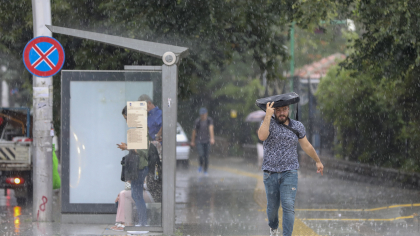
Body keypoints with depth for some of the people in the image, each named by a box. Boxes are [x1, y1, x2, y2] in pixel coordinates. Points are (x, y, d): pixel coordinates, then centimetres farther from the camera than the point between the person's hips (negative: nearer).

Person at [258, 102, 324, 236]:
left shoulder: (297, 126, 4)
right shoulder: (268, 123, -4)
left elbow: (306, 146, 18)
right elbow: (262, 136, -27)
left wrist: (318, 161, 27)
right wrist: (268, 115, -25)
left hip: (289, 173, 0)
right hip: (271, 173, 0)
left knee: (288, 206, -13)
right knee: (272, 206, 11)